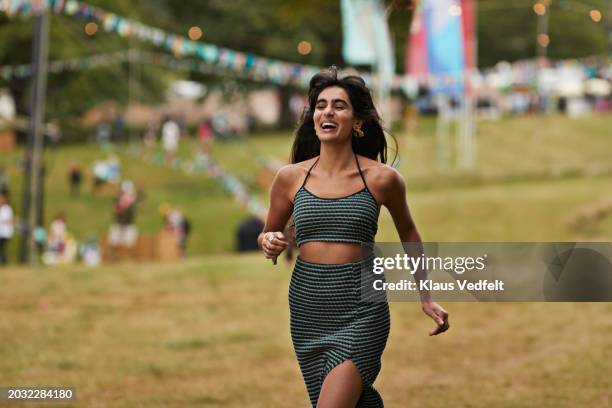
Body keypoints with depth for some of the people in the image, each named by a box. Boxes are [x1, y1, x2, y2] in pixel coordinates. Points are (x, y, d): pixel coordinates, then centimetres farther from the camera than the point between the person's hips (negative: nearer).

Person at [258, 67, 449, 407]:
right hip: (307, 311, 3)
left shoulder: (381, 178, -3)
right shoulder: (291, 177, 2)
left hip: (362, 312, -3)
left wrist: (426, 298, 15)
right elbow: (268, 235, 16)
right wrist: (270, 243, -8)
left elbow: (408, 232, 14)